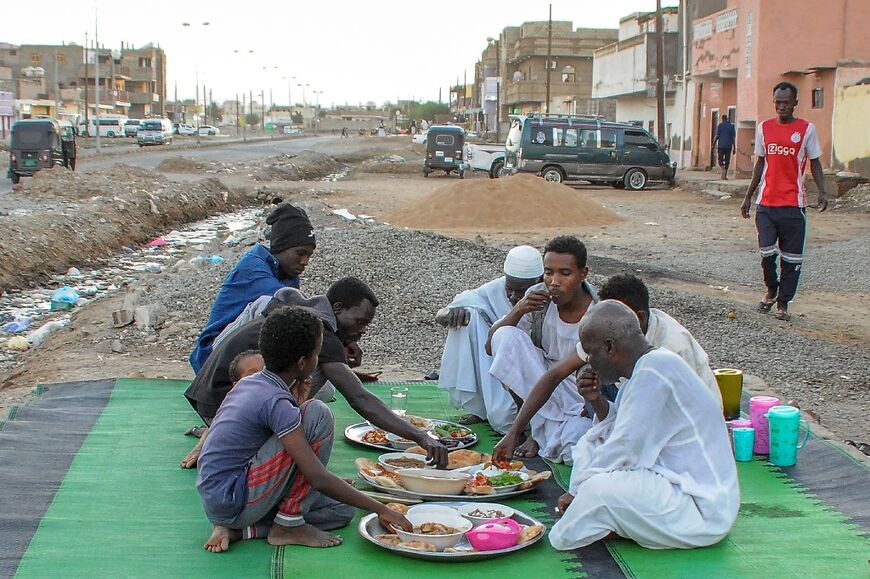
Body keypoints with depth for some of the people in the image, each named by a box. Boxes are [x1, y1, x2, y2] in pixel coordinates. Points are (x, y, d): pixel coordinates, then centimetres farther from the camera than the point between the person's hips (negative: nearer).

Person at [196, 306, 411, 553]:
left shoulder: (250, 383, 8)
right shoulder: (276, 402, -20)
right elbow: (318, 478, -22)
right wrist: (380, 509, -17)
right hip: (232, 502, -9)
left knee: (342, 508, 11)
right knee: (318, 414, -15)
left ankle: (236, 528, 2)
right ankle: (288, 524, -8)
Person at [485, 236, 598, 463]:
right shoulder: (538, 297, -9)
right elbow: (490, 346, -10)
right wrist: (519, 310, -24)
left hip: (581, 401, -3)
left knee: (573, 450, -34)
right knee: (505, 336, -22)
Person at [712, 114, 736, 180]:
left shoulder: (720, 125, -1)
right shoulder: (731, 126, 5)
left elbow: (717, 136, -6)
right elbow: (733, 137, 3)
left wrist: (714, 143, 5)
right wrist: (734, 147, 6)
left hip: (721, 145, -2)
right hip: (729, 146, 2)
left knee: (720, 160, 4)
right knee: (727, 161, 8)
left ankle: (723, 169, -26)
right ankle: (725, 175, 7)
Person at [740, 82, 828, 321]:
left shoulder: (807, 129, 0)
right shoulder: (764, 128, 9)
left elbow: (815, 163, 5)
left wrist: (822, 192, -11)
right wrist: (748, 196, 15)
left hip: (794, 203, -2)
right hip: (766, 202, 2)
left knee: (791, 257, 1)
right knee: (766, 252, -3)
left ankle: (783, 303, 12)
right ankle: (771, 290, 23)